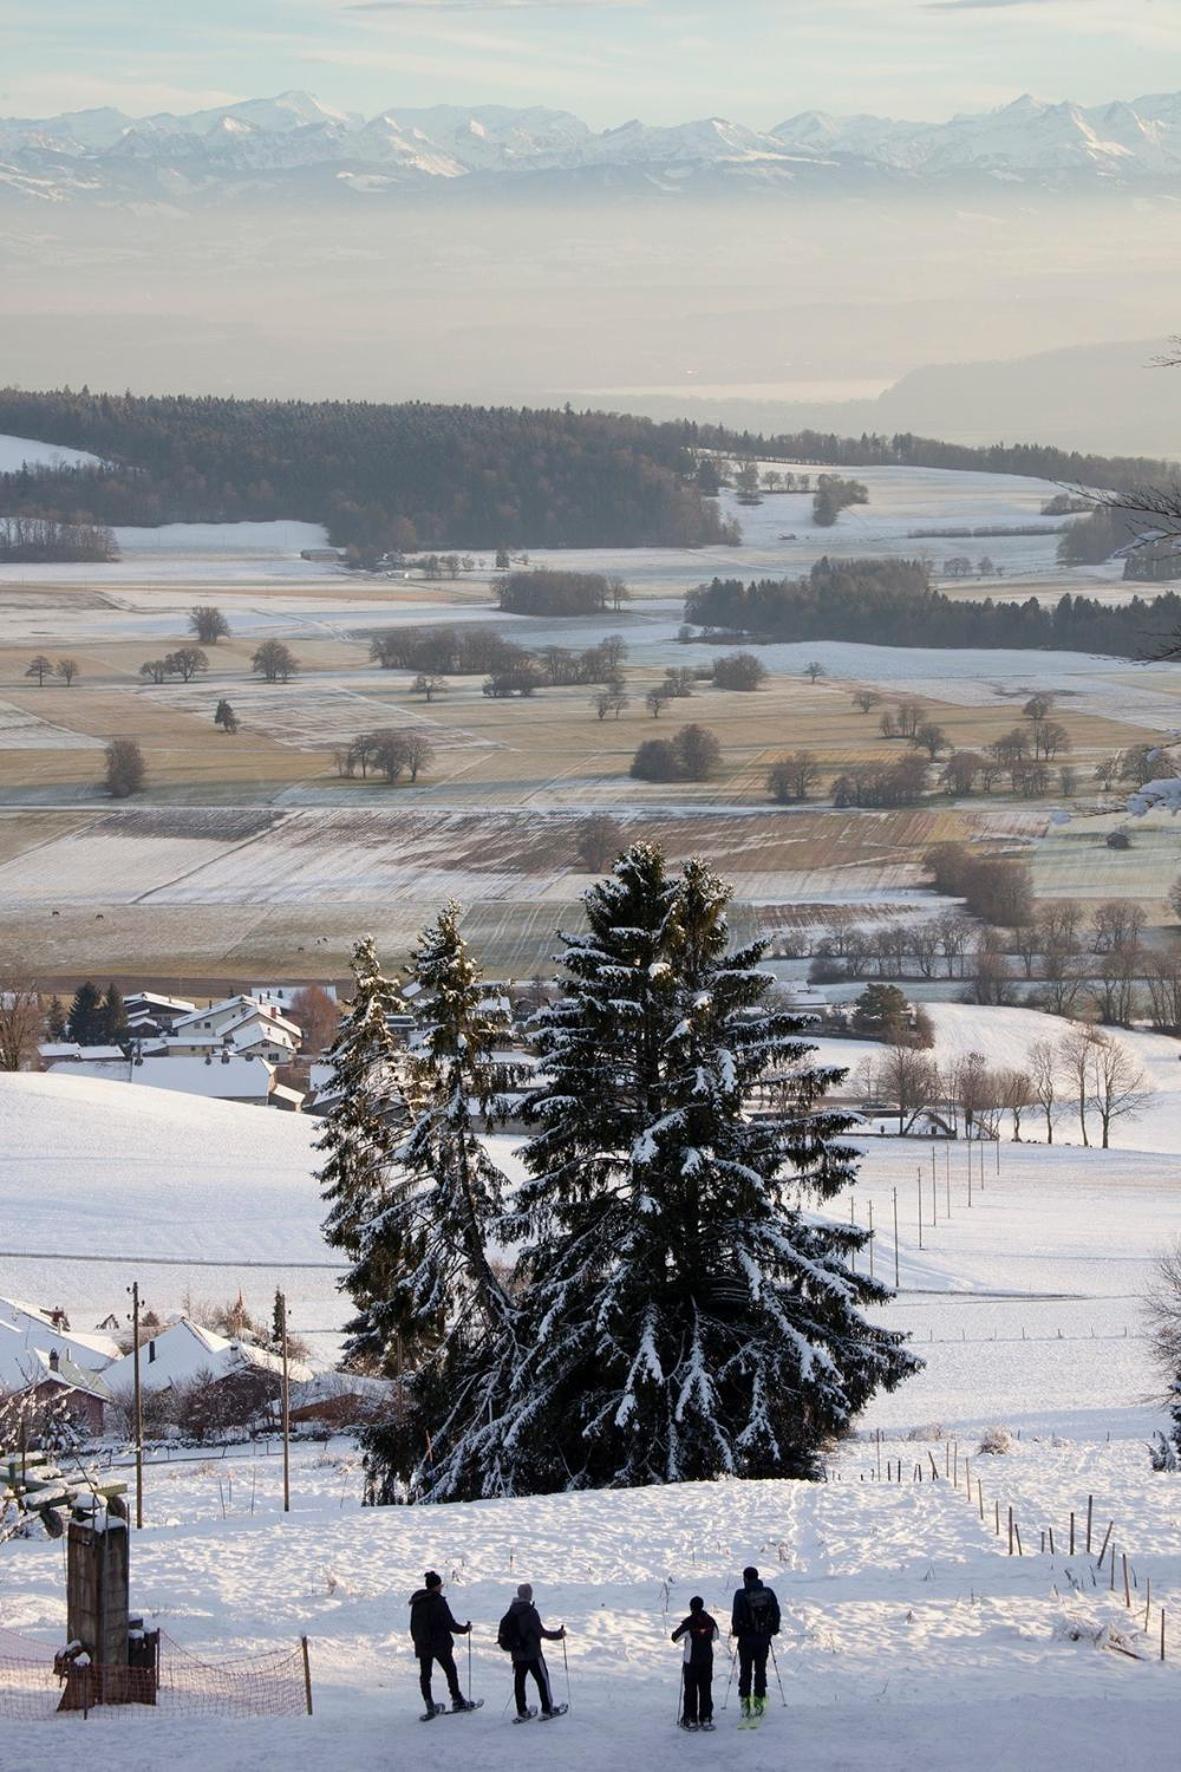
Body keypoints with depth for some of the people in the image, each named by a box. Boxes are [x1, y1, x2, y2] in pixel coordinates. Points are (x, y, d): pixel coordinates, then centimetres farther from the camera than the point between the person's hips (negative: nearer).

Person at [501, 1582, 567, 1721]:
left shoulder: (511, 1611, 4)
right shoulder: (530, 1611, -18)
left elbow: (504, 1630, 10)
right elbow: (540, 1631, -17)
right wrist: (558, 1634, -5)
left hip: (516, 1653, 6)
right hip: (532, 1653, -6)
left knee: (519, 1681, 8)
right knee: (542, 1679, 7)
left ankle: (522, 1712, 9)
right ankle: (548, 1709, 12)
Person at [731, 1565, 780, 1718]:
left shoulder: (741, 1595, -11)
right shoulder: (768, 1593, -1)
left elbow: (736, 1615, -11)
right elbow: (776, 1612, 4)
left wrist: (736, 1631, 5)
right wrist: (774, 1630, 15)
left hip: (746, 1638, -3)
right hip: (764, 1637, 3)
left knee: (745, 1671, 7)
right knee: (761, 1669, 11)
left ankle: (745, 1700, 3)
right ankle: (759, 1699, 9)